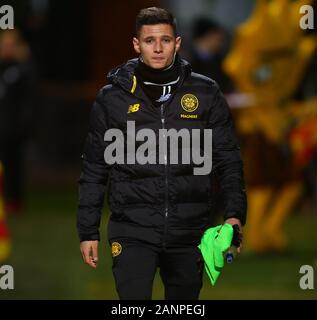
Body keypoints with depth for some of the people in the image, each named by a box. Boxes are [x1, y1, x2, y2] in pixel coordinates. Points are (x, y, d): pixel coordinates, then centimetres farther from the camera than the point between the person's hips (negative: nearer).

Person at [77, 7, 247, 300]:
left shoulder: (205, 94, 5)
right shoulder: (112, 98, 3)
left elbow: (228, 159, 8)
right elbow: (94, 169, 8)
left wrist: (235, 214, -5)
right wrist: (88, 231, 6)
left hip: (189, 232, 2)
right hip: (133, 232, -2)